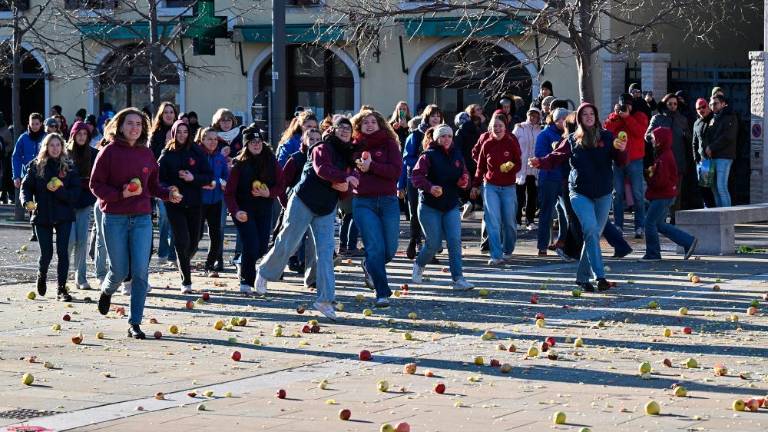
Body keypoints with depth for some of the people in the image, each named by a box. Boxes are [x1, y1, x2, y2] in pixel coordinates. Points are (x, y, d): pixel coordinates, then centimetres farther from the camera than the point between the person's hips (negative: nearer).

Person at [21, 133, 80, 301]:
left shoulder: (69, 167, 2)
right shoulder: (35, 166, 2)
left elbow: (75, 192, -3)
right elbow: (26, 187, 1)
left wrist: (59, 191, -19)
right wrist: (27, 201, -18)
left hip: (63, 216, 0)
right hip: (42, 216, 0)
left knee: (63, 252, -6)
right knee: (46, 253, 2)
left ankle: (61, 288, 1)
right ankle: (41, 276, 34)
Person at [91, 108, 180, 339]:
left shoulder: (147, 153, 8)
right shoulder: (109, 152, -4)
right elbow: (96, 185, -5)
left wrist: (169, 194, -3)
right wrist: (120, 194, -18)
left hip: (142, 218, 3)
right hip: (115, 219, -3)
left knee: (140, 272, -7)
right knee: (120, 271, 3)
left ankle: (135, 322, 1)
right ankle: (107, 291, 40)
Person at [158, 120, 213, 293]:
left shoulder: (197, 152, 4)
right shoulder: (167, 154, 2)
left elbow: (209, 176, 2)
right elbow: (159, 178, 0)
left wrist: (193, 178, -14)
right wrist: (169, 190, -19)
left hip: (194, 203, 2)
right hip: (175, 204, -2)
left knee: (193, 242, 8)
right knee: (182, 241, -10)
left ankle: (183, 264, 40)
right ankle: (186, 281, -5)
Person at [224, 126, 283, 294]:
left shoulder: (271, 161, -3)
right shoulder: (239, 164, -10)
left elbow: (281, 185, 2)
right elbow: (229, 192, -11)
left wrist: (269, 193, -18)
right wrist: (235, 211, -25)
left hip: (264, 210, 4)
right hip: (244, 210, -4)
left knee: (262, 247, 4)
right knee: (251, 245, -14)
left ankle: (243, 265, 35)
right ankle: (246, 281, 4)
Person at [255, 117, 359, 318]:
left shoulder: (348, 155, 12)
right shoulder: (323, 148, -9)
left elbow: (347, 188, 13)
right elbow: (322, 169, -29)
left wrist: (342, 187, -10)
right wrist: (344, 177, -37)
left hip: (327, 209, 6)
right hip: (304, 202, -6)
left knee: (326, 251, -5)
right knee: (287, 244, 1)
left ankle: (325, 299, -7)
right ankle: (264, 273, 29)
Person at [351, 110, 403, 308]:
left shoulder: (389, 144, 4)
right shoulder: (354, 147, 9)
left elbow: (396, 171, -8)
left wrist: (371, 166, -16)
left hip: (388, 201, 1)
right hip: (363, 203, -1)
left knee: (390, 250, 3)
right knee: (375, 247, -10)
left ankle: (368, 266, 36)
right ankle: (382, 293, -5)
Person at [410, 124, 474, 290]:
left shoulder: (457, 155, 9)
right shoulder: (428, 156, -8)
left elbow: (464, 175, 18)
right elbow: (416, 176, -16)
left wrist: (464, 181, -6)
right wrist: (430, 187, -33)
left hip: (451, 206, 4)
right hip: (430, 206, -4)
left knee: (455, 242, -8)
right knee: (434, 244, 0)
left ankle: (458, 279, -8)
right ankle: (419, 265, 31)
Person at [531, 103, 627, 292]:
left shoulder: (607, 137, 4)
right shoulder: (572, 140, 6)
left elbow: (620, 162, 0)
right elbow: (556, 157, 6)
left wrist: (622, 150, -21)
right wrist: (540, 162, -13)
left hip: (603, 194, 2)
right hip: (580, 193, -2)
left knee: (594, 235, 5)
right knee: (591, 230, -19)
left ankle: (583, 277, 17)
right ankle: (600, 276, -22)